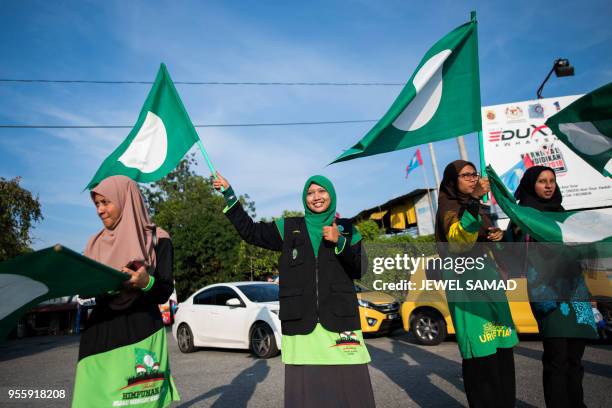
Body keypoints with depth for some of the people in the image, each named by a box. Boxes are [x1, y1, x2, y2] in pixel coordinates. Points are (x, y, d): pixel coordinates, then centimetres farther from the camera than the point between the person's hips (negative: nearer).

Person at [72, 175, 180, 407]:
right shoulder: (96, 243, 14)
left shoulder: (157, 239, -1)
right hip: (99, 333, 4)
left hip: (140, 333, -4)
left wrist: (146, 282, -24)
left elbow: (165, 293, -4)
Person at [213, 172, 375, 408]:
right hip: (300, 322, 0)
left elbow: (360, 270, 5)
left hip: (340, 319, 0)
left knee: (349, 387, -4)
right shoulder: (288, 228, 11)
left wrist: (339, 242, -10)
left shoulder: (347, 229, 11)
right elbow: (250, 232, 9)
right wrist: (229, 195, 7)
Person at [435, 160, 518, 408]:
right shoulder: (448, 207, -9)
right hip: (466, 282, -8)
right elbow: (458, 240, -28)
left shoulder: (475, 207, 17)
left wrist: (498, 235, 8)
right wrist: (473, 202, -37)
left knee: (502, 349, 11)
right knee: (482, 354, -8)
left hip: (488, 277, 8)